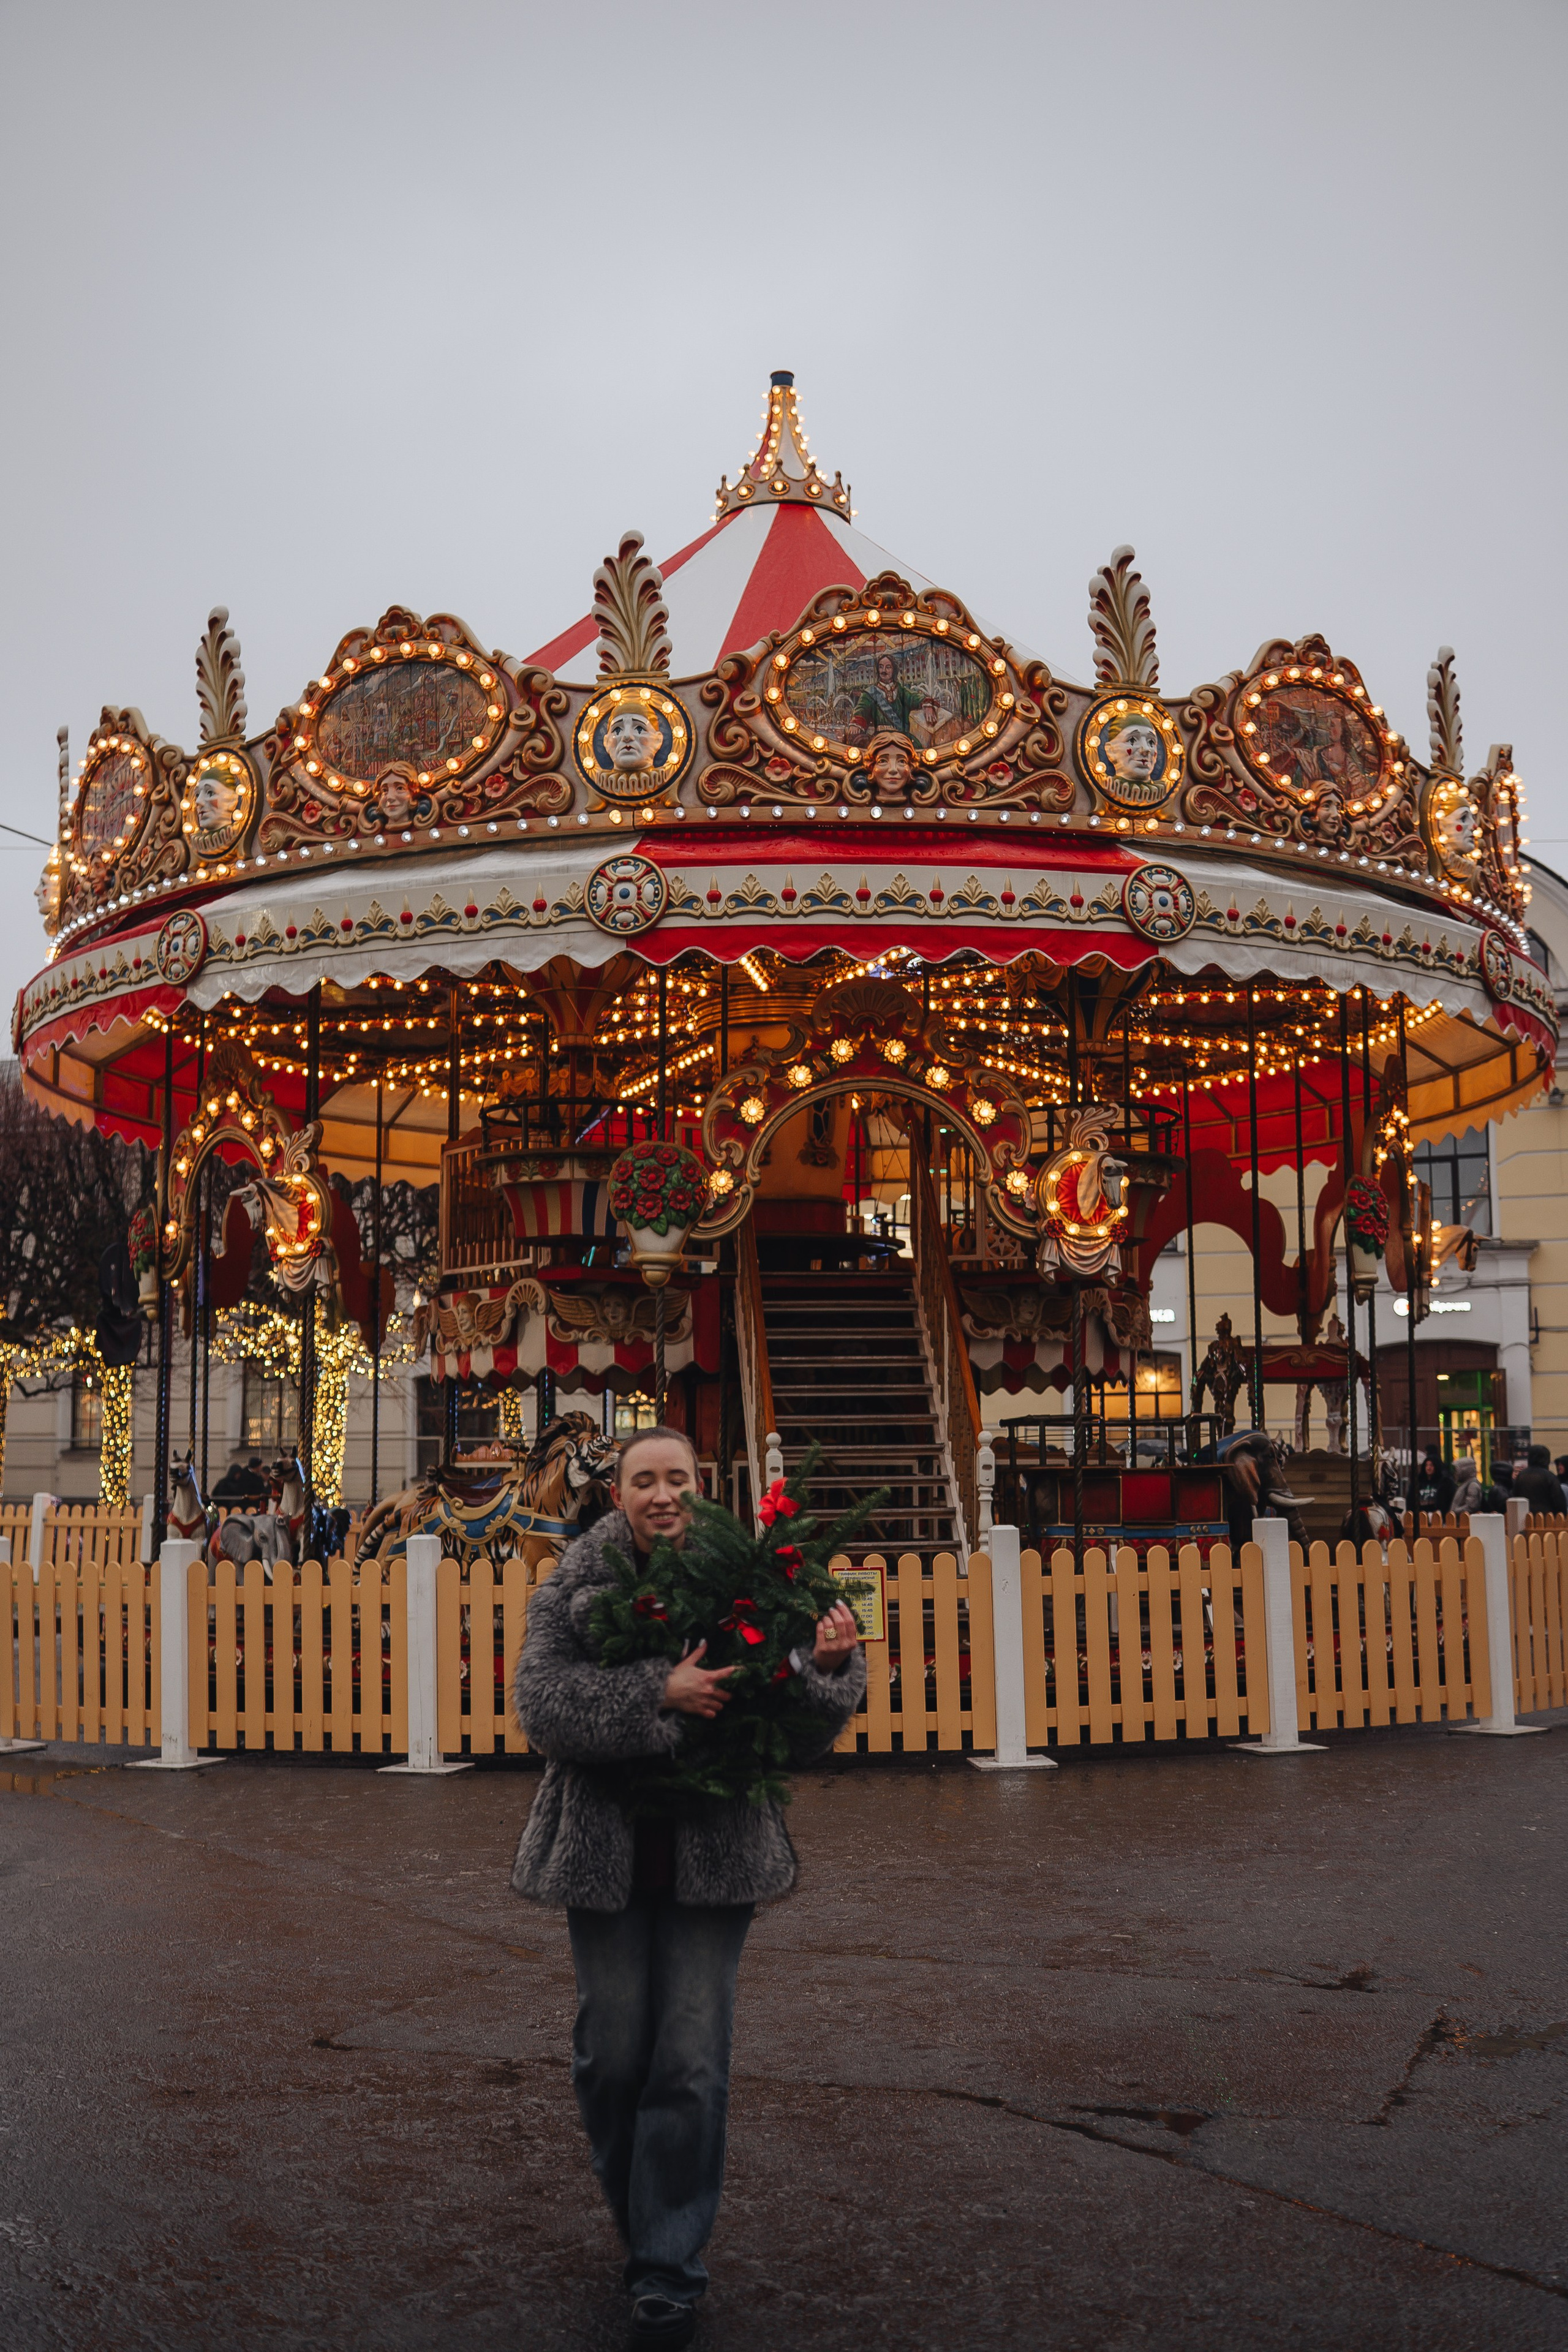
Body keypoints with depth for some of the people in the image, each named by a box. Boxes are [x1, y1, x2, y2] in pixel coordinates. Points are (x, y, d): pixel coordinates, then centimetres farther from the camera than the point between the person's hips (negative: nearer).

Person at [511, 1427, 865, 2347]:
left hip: (713, 1855, -1)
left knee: (692, 2062, -2)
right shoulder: (573, 1590, 0)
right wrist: (658, 1694, -26)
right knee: (612, 2054, 9)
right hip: (607, 1854, 1)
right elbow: (543, 1700, -16)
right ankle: (643, 2228, 33)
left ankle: (670, 2270, 10)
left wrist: (828, 1668, -22)